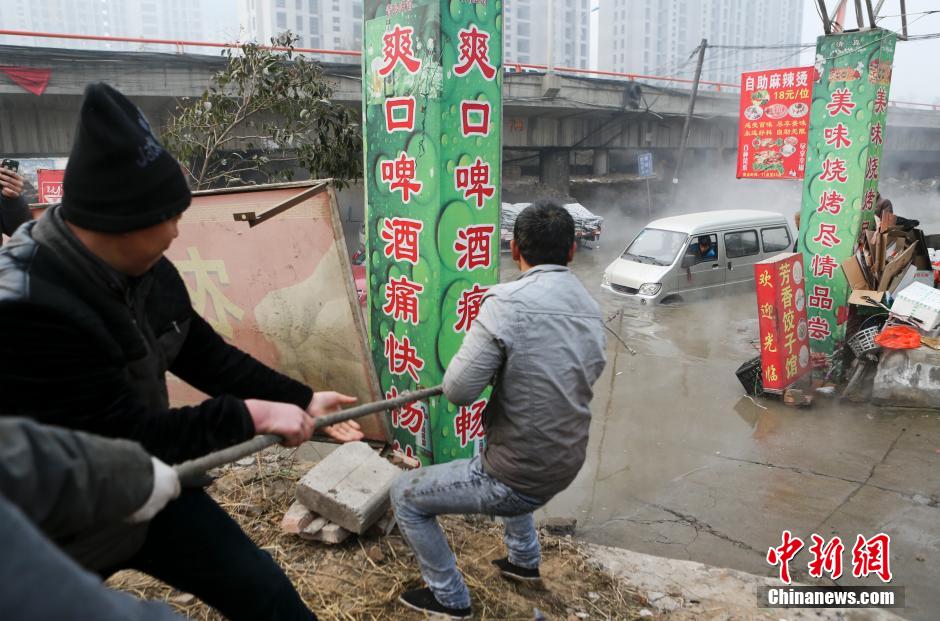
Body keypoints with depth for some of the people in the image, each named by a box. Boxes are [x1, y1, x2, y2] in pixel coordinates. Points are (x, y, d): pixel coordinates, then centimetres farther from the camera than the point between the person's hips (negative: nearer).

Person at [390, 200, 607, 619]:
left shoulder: (507, 302, -23)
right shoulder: (589, 306, 0)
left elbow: (457, 390, -21)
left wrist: (496, 364, -1)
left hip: (516, 481, -7)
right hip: (565, 468, 8)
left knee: (405, 496, 14)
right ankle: (524, 560, 48)